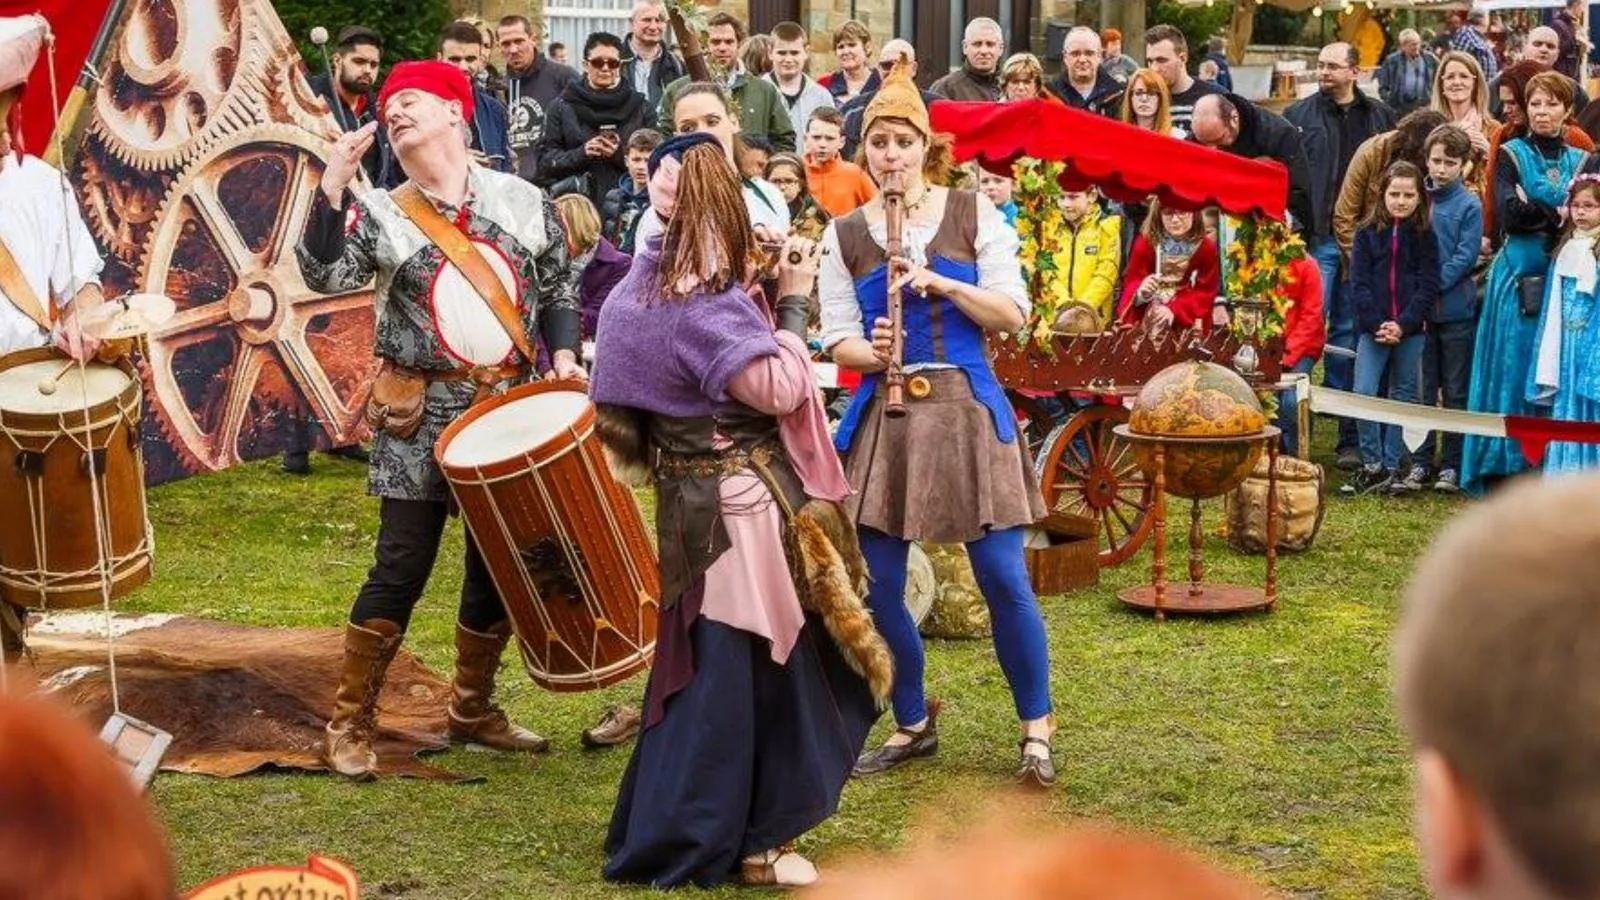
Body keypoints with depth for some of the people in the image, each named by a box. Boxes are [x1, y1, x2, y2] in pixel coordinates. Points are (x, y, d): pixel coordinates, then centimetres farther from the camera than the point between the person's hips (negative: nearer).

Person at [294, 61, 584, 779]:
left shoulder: (523, 201, 4)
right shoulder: (381, 214, -1)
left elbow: (559, 288, 11)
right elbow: (324, 275, -17)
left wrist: (562, 354, -5)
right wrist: (333, 183, -22)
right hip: (423, 416, -3)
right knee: (402, 566, -6)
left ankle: (472, 709, 27)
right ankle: (350, 724, 3)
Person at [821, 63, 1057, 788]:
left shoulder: (975, 216, 1)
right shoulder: (844, 235, 4)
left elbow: (1013, 314, -3)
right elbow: (837, 341, 4)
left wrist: (942, 285, -17)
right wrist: (870, 352, -18)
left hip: (966, 407, -2)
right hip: (883, 414, 2)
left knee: (1002, 577, -5)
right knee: (877, 585, 2)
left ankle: (1035, 730, 10)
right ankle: (913, 725, 22)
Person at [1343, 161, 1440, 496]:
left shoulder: (1425, 237, 4)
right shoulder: (1367, 233, 4)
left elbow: (1428, 287, -2)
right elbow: (1358, 284, -2)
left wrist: (1403, 325, -14)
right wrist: (1377, 324, -14)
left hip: (1410, 329, 0)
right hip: (1372, 329, 0)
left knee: (1403, 397, 5)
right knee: (1364, 393, -10)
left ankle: (1391, 468, 12)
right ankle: (1372, 466, -1)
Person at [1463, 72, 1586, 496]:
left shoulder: (1581, 161, 14)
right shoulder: (1511, 155, 5)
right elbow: (1508, 214, -11)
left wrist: (1534, 210, -11)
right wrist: (1557, 215, -8)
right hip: (1518, 280, -2)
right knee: (1512, 370, -3)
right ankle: (1503, 466, 1)